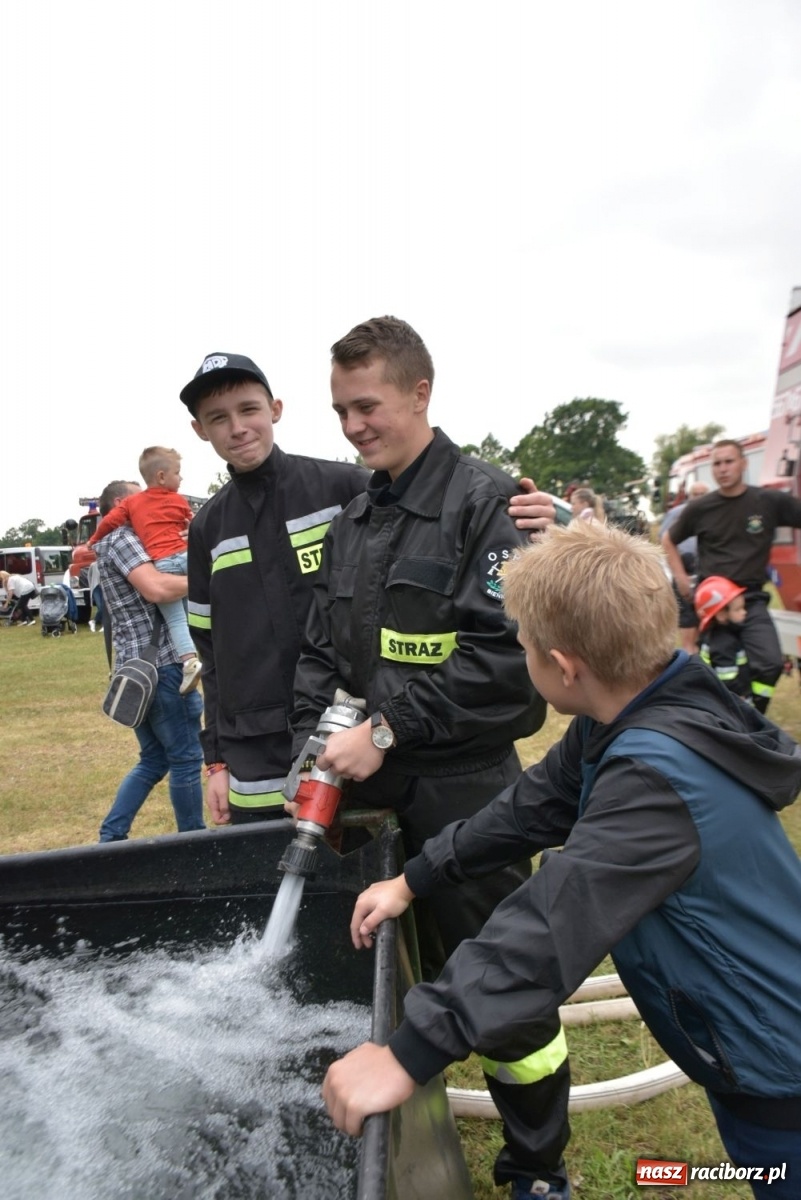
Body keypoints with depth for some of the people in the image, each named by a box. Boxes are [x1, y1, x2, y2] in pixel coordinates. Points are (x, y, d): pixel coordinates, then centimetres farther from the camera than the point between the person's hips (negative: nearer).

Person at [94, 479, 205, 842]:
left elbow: (155, 586, 17)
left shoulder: (117, 543, 22)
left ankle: (110, 838, 17)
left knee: (153, 760, 17)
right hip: (157, 663, -10)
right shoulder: (121, 539, -9)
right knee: (185, 758, 1)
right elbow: (156, 588, -25)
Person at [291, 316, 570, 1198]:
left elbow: (506, 654, -18)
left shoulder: (486, 502, -9)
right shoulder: (350, 523, 11)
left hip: (464, 792, -6)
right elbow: (321, 653, 12)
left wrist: (385, 731, -18)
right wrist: (313, 751, -2)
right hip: (370, 793, 6)